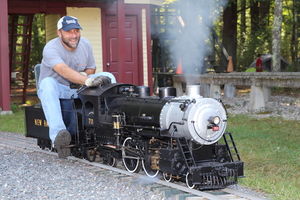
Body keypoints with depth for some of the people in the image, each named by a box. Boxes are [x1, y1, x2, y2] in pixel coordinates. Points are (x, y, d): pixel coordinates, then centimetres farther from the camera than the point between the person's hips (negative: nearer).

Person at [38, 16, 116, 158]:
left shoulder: (85, 44, 2)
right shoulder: (51, 48, -19)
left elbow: (91, 68, 14)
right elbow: (63, 70, -37)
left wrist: (84, 74, -13)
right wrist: (87, 81, -51)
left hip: (78, 88, 6)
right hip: (57, 88, -5)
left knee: (108, 77, -10)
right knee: (47, 83, -40)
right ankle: (57, 134, -54)